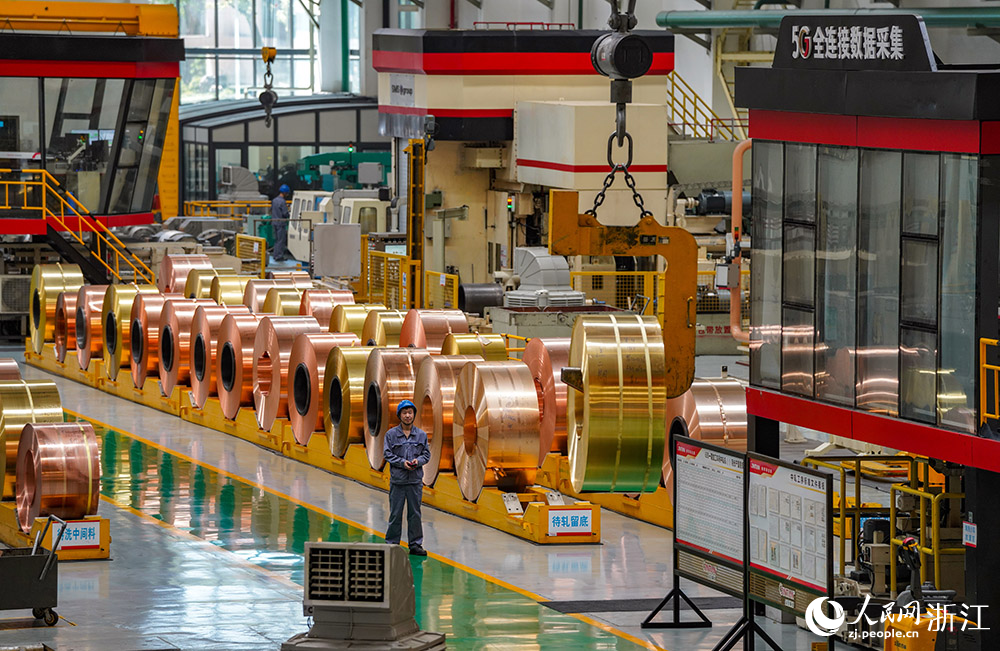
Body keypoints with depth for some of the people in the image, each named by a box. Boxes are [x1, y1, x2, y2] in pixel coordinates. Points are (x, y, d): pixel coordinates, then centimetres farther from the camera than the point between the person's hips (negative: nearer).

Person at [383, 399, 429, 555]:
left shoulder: (421, 435, 8)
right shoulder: (391, 434, 1)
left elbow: (426, 454, 10)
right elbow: (388, 454, -2)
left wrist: (418, 461, -11)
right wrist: (402, 463, -15)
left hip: (415, 480, 2)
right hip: (397, 479, -2)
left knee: (415, 513, 5)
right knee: (395, 513, 0)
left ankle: (415, 544, 11)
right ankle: (392, 543, 8)